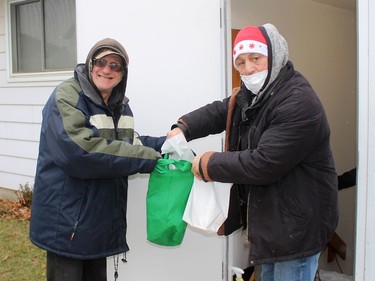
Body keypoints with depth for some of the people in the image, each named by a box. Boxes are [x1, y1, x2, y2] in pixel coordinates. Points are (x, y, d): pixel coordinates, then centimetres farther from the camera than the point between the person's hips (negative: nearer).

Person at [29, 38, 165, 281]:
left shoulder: (120, 104, 10)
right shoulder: (67, 97, -17)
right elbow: (80, 151, -29)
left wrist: (164, 144, -4)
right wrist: (149, 158, -28)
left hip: (101, 217, 8)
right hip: (67, 219, -8)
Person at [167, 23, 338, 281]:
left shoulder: (299, 104, -25)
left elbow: (263, 165, -29)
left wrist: (208, 164, -18)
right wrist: (183, 128, -7)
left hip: (297, 228, -9)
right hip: (269, 221, 9)